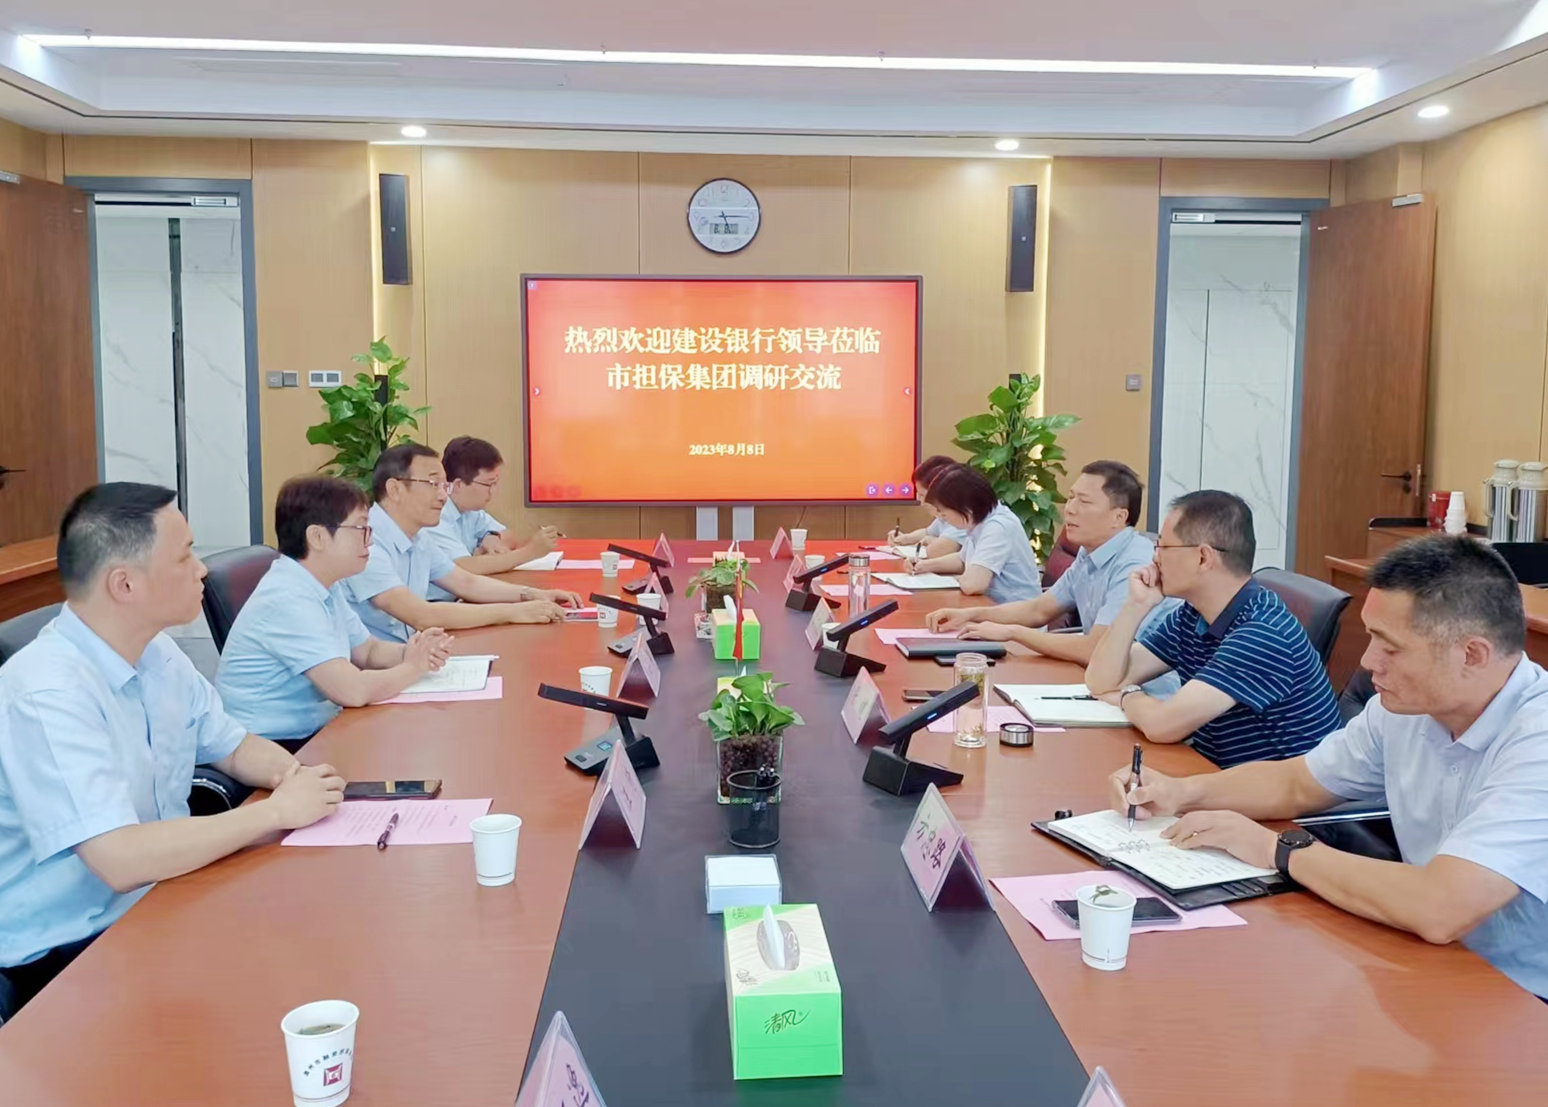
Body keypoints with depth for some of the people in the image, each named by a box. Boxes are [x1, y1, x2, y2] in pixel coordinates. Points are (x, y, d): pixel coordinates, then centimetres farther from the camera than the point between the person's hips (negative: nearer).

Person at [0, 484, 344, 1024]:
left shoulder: (157, 654, 1)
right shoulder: (47, 694, -26)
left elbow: (235, 746, 13)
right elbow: (121, 861, -32)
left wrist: (292, 773, -10)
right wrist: (279, 809, -24)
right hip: (62, 958, -8)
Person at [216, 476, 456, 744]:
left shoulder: (325, 587, 7)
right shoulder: (288, 600, -23)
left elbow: (368, 650, 17)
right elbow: (353, 690, -28)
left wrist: (410, 652, -4)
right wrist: (414, 667, -11)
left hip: (312, 734, 9)